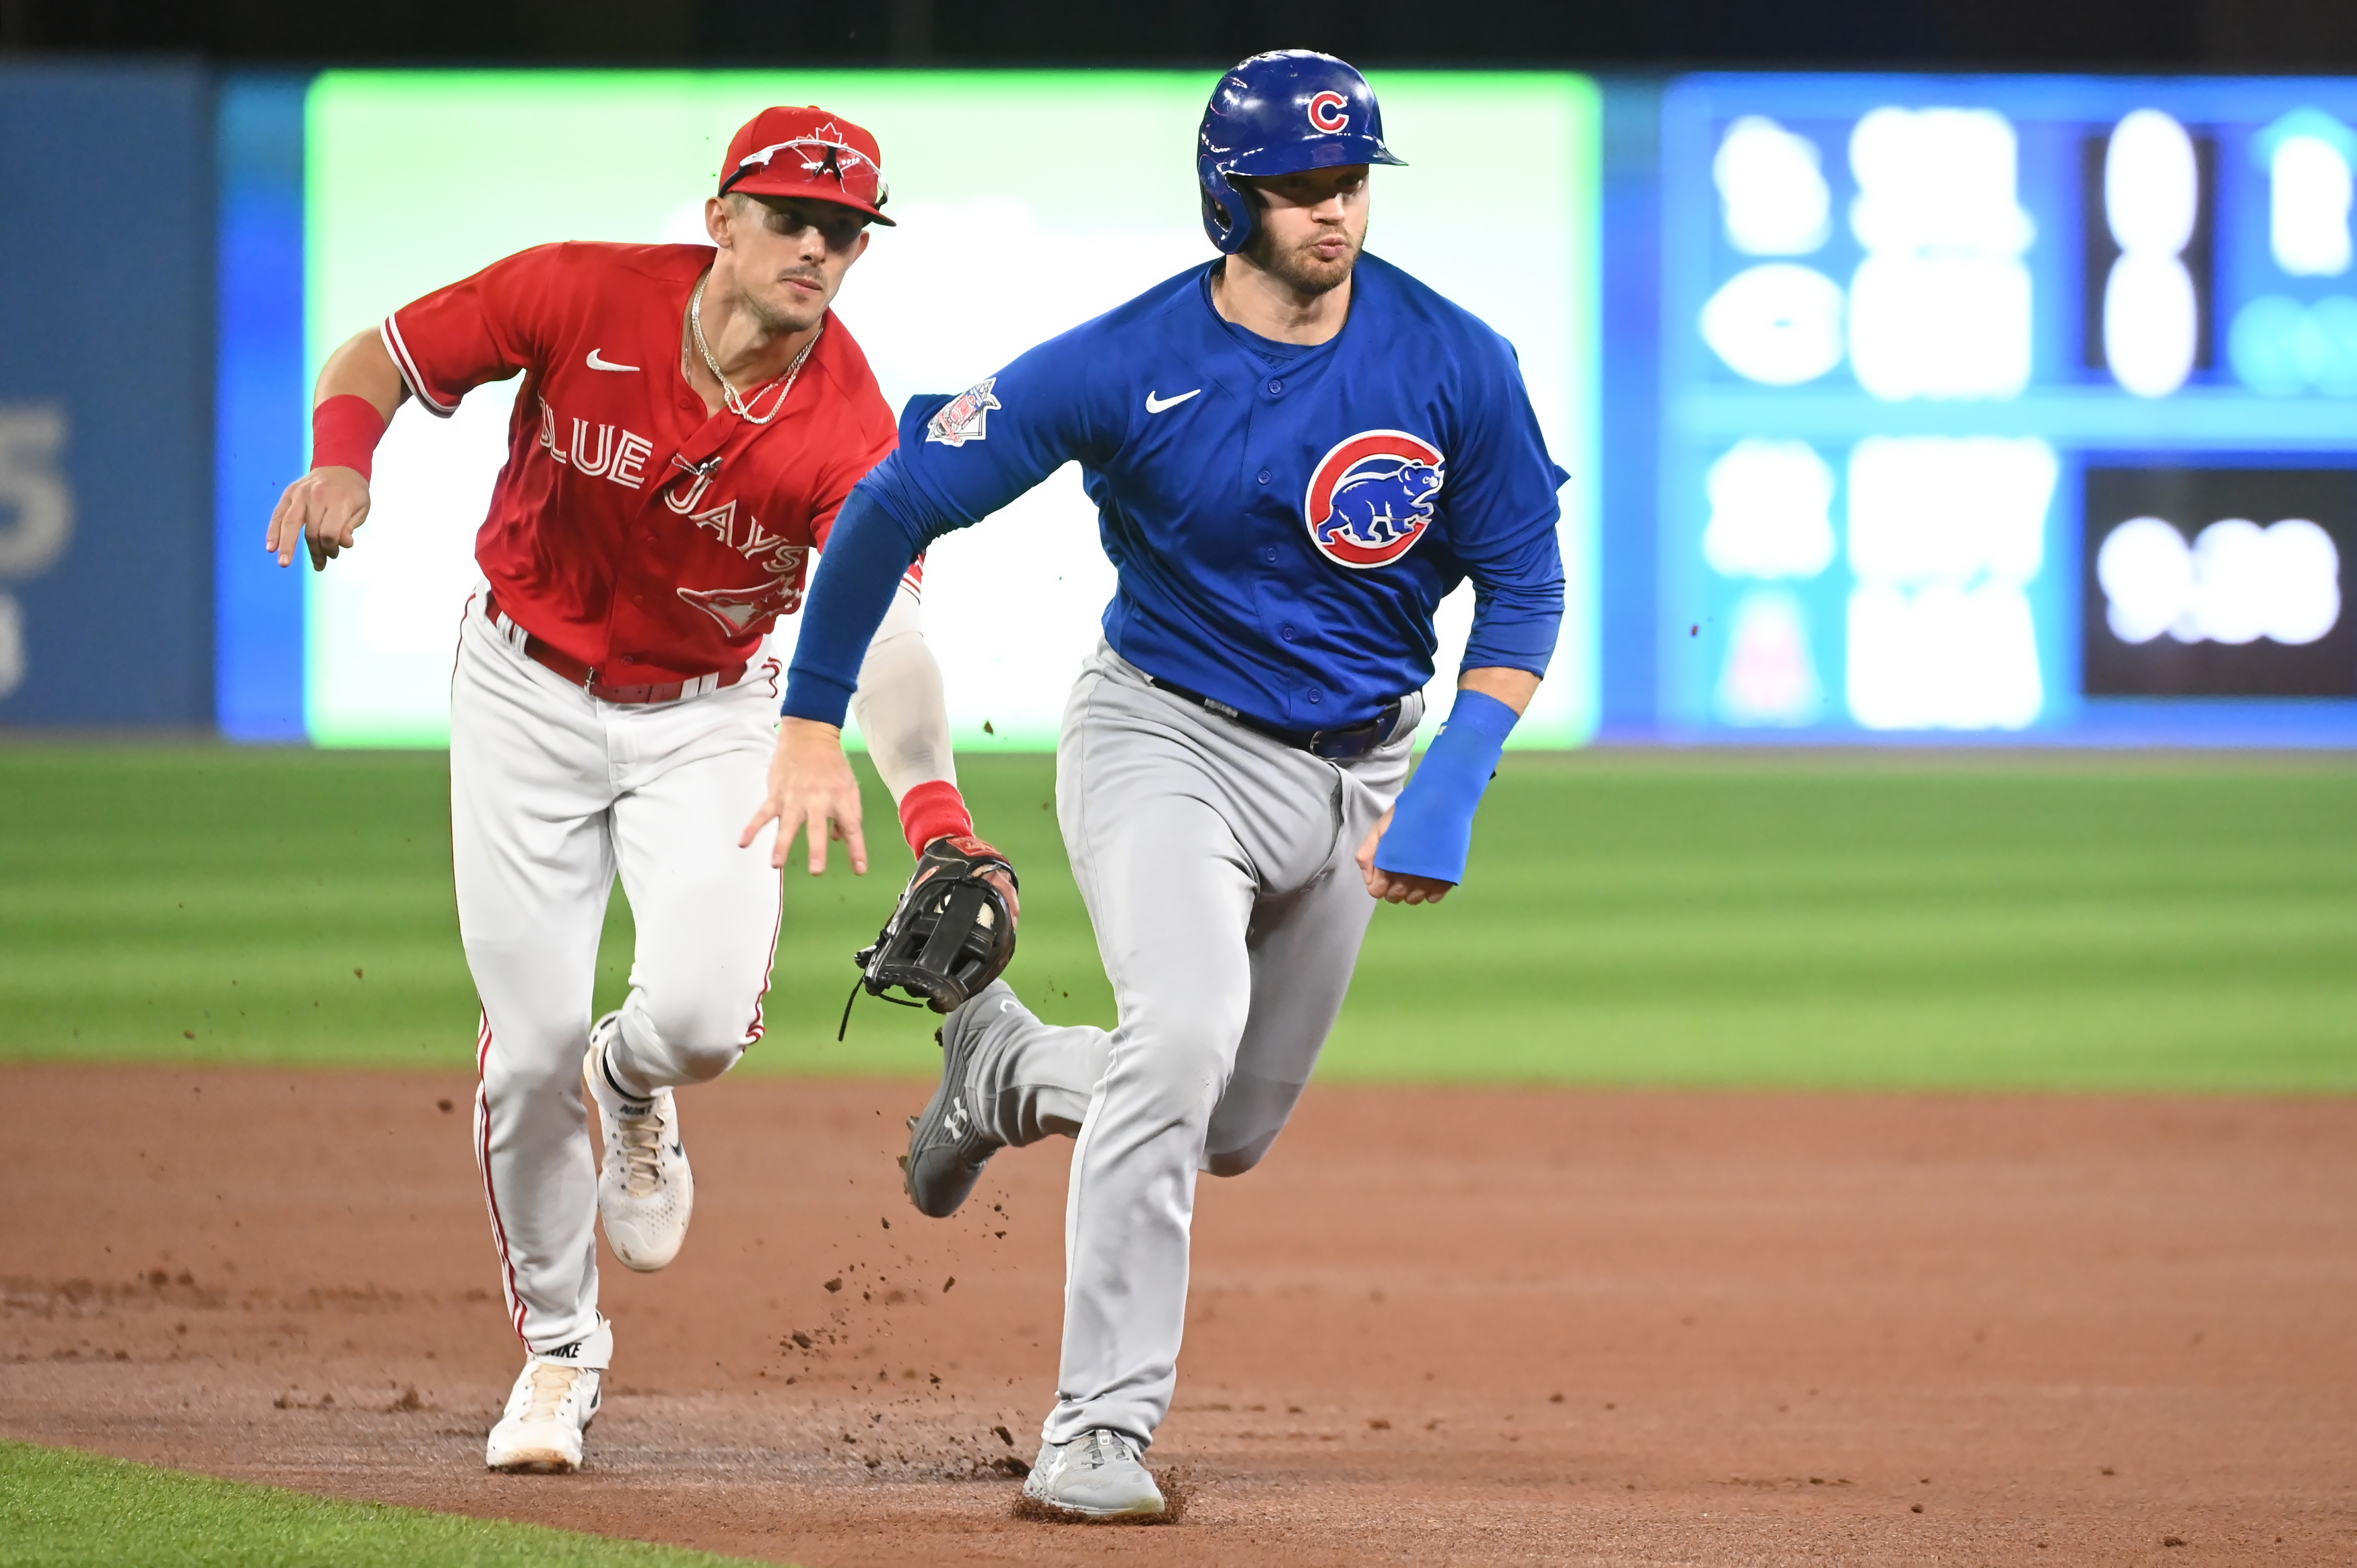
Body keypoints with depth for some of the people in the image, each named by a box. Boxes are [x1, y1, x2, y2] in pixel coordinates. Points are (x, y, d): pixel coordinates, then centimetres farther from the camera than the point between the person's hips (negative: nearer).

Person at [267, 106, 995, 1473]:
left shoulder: (848, 433, -21)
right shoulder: (581, 300, -20)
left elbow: (881, 631, -31)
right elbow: (379, 357, -9)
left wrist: (933, 807, -47)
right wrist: (341, 464, -31)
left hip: (707, 718, 0)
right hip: (527, 692, 0)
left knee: (704, 1014, -20)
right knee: (531, 1043, -4)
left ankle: (634, 1086, 20)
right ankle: (559, 1352, 18)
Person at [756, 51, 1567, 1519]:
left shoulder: (1459, 366, -12)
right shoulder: (1128, 366, -19)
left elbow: (1524, 587, -3)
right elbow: (897, 504, -12)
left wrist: (1455, 783, -17)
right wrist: (813, 721, -12)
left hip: (1352, 773, 4)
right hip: (1165, 738, -4)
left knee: (1235, 1131, 13)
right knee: (1186, 1028, -29)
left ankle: (1007, 1064, 45)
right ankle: (1101, 1430, -23)